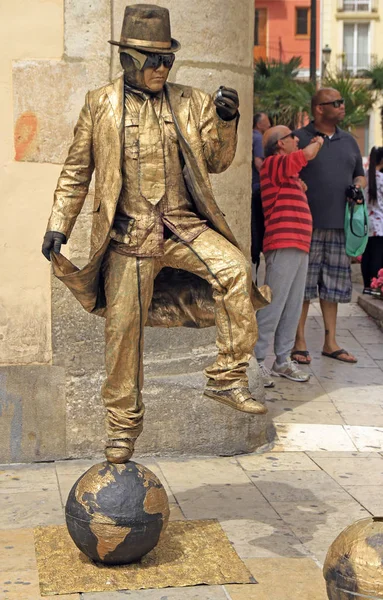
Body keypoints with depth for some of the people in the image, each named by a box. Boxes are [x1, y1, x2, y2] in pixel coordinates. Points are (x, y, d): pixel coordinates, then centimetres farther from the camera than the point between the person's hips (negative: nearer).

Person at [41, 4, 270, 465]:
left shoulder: (192, 103, 9)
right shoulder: (101, 105, 5)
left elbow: (217, 162, 12)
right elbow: (76, 172, 10)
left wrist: (226, 122, -5)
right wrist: (58, 225, 3)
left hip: (184, 226, 1)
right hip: (129, 234, -1)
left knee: (234, 269, -27)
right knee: (123, 329, 1)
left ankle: (227, 378, -15)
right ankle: (122, 425, 19)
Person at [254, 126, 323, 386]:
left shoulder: (287, 172, 23)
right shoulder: (274, 164, -7)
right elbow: (307, 154, -16)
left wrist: (300, 185, 16)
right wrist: (318, 142, 3)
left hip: (300, 247, 10)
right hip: (283, 247, -10)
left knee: (293, 307, 11)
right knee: (273, 306, -9)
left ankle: (283, 360, 17)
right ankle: (257, 360, -6)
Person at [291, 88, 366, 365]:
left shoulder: (348, 141, 17)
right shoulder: (299, 138, 0)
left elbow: (360, 175, 26)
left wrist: (358, 185, 5)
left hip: (339, 225, 5)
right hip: (307, 225, -5)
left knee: (333, 285, 9)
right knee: (302, 285, -2)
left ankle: (331, 342, 16)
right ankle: (299, 342, 6)